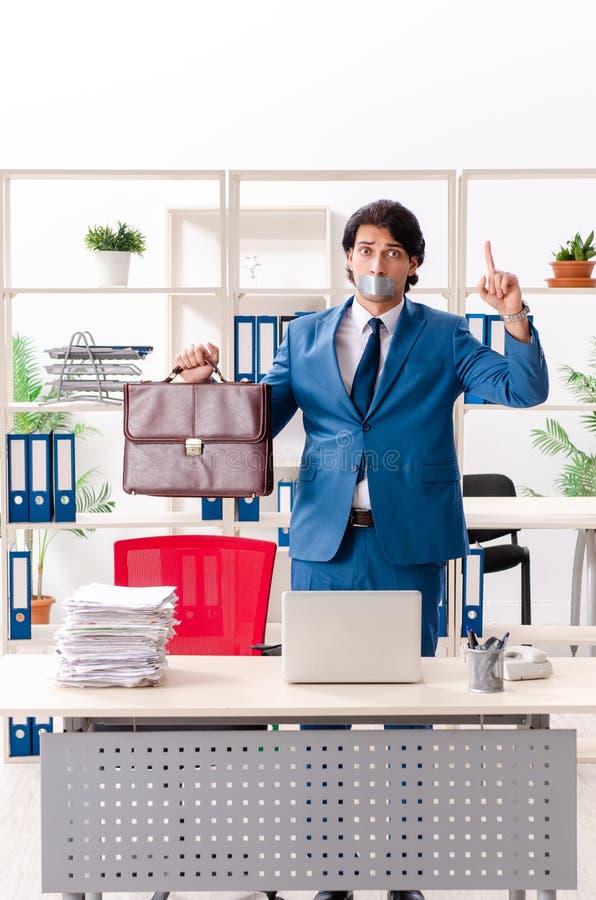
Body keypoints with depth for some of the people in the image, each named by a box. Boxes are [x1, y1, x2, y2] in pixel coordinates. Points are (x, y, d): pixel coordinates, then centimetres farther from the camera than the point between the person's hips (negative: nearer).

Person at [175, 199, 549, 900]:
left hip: (410, 543, -1)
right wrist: (207, 380, -10)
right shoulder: (305, 337, 11)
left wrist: (514, 317, -17)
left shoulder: (443, 337, 6)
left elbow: (525, 391, -3)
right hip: (324, 542, 2)